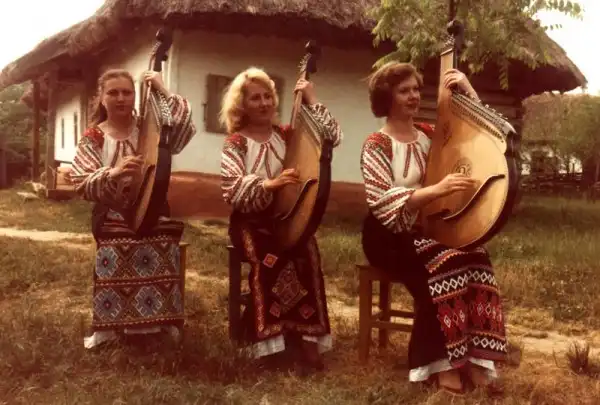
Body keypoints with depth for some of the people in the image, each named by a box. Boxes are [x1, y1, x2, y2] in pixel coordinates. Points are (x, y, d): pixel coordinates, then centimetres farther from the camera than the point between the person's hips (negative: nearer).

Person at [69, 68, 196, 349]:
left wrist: (163, 92, -18)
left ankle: (158, 328, 22)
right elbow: (82, 185, -9)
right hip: (113, 222, -1)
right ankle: (109, 331, 21)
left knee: (156, 277, 4)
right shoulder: (93, 138, 1)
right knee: (115, 284, 0)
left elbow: (184, 127, -16)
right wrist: (112, 173, -27)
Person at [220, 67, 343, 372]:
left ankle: (304, 335, -20)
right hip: (251, 221, -2)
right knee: (271, 257, -33)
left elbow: (334, 138, 1)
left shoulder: (287, 135, 10)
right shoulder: (236, 143, 1)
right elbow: (232, 190, -13)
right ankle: (297, 337, -22)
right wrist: (269, 184, -28)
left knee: (306, 253, -29)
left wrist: (312, 103, -1)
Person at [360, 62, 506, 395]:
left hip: (430, 227, 6)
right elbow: (383, 202, -22)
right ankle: (439, 362, -20)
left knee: (476, 259, -23)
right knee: (443, 263, -32)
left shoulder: (429, 134, 10)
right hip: (390, 234, -5)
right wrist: (437, 189, -34)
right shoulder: (377, 145, -8)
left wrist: (468, 89, -2)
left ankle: (473, 358, -19)